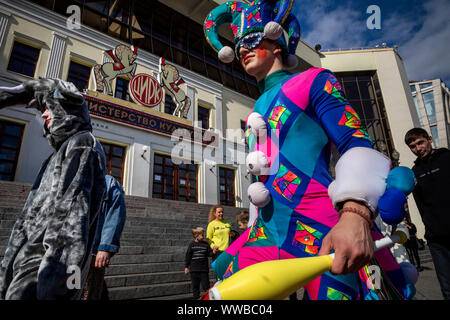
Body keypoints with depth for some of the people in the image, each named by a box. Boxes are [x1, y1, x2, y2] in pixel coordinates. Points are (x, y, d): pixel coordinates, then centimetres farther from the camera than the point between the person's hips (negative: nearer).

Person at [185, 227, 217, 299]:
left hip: (204, 269, 0)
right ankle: (196, 297, 24)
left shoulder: (206, 244, 2)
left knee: (206, 285, 3)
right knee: (195, 286, 11)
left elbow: (209, 254, 4)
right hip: (194, 270, 0)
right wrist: (186, 267, 4)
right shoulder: (192, 244, 0)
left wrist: (213, 252, -17)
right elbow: (188, 256, 4)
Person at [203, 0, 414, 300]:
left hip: (323, 231, -5)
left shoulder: (313, 81, 4)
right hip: (268, 233, 6)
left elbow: (357, 143, -10)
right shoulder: (254, 114, 23)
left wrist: (356, 213, -27)